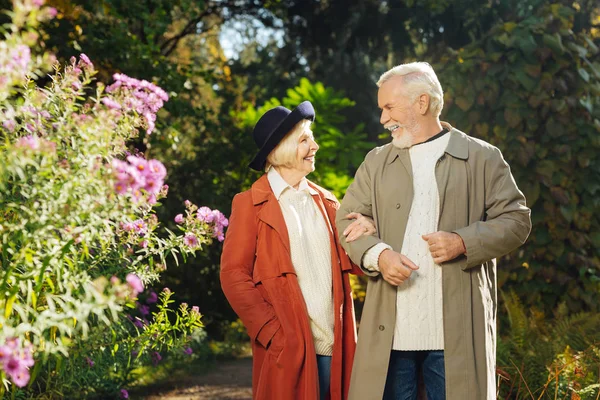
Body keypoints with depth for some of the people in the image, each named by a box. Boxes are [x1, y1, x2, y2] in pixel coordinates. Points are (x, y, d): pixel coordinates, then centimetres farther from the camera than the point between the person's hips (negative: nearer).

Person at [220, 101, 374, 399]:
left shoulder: (326, 201, 15)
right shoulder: (250, 203, 1)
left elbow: (354, 264, 13)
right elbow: (234, 274, -4)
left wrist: (368, 233, -7)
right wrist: (272, 331, -12)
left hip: (334, 344, 4)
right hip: (287, 347, -4)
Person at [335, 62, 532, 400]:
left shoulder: (483, 158, 5)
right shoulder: (376, 162, 14)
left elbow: (516, 220, 3)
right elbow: (348, 220, 11)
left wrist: (464, 242, -13)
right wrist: (378, 254, -9)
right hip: (390, 329, 3)